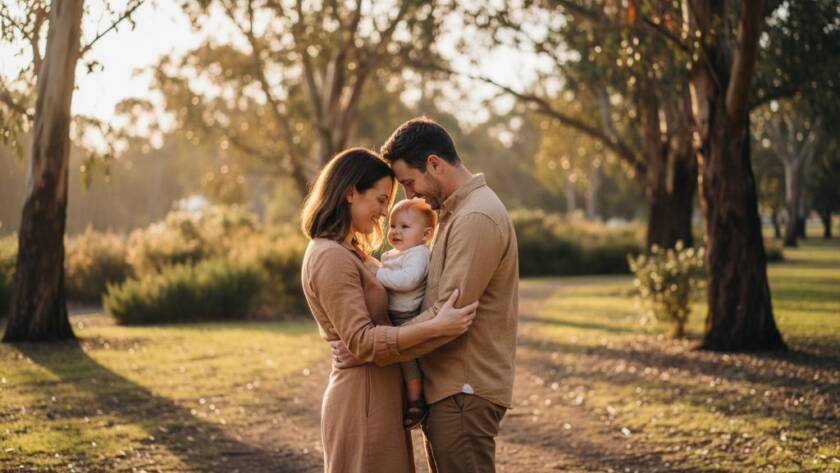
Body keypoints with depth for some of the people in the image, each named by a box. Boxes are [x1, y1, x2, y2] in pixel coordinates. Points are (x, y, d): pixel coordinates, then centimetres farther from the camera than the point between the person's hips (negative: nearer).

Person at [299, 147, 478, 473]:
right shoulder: (331, 258, -18)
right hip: (363, 399, -10)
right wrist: (435, 327, -31)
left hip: (377, 394, 10)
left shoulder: (347, 251, 14)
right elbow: (361, 340, -24)